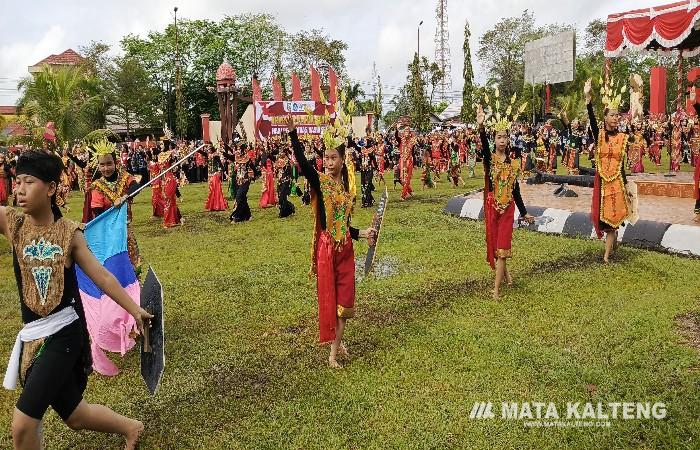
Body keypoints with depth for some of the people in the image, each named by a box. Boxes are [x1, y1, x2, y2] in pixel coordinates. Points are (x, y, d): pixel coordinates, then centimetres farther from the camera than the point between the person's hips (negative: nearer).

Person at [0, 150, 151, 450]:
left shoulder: (69, 232, -7)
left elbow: (102, 276, -2)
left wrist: (135, 310, -3)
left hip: (65, 332, -4)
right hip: (32, 335, 4)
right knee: (74, 416, 16)